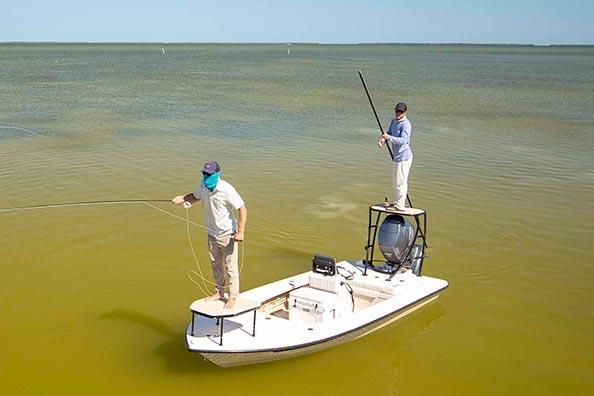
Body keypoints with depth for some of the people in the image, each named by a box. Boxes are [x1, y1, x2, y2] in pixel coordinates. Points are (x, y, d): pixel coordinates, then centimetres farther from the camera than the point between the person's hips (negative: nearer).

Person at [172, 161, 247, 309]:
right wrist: (182, 198, -5)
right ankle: (219, 292, 37)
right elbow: (195, 196, 16)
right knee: (216, 265, 19)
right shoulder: (203, 185, -6)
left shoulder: (227, 190, -25)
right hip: (212, 234, 7)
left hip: (227, 234, -7)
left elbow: (243, 208, -22)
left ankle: (233, 297, 14)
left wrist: (241, 232, -27)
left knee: (230, 267, 0)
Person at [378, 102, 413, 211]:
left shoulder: (405, 124, -17)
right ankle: (397, 202, 33)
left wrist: (389, 137, -38)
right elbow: (388, 133, 14)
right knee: (395, 181, 20)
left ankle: (400, 206, -3)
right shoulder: (394, 121, 13)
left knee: (401, 182, -7)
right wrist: (382, 140, -8)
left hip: (404, 157, -10)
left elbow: (403, 140, -27)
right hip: (398, 156, 10)